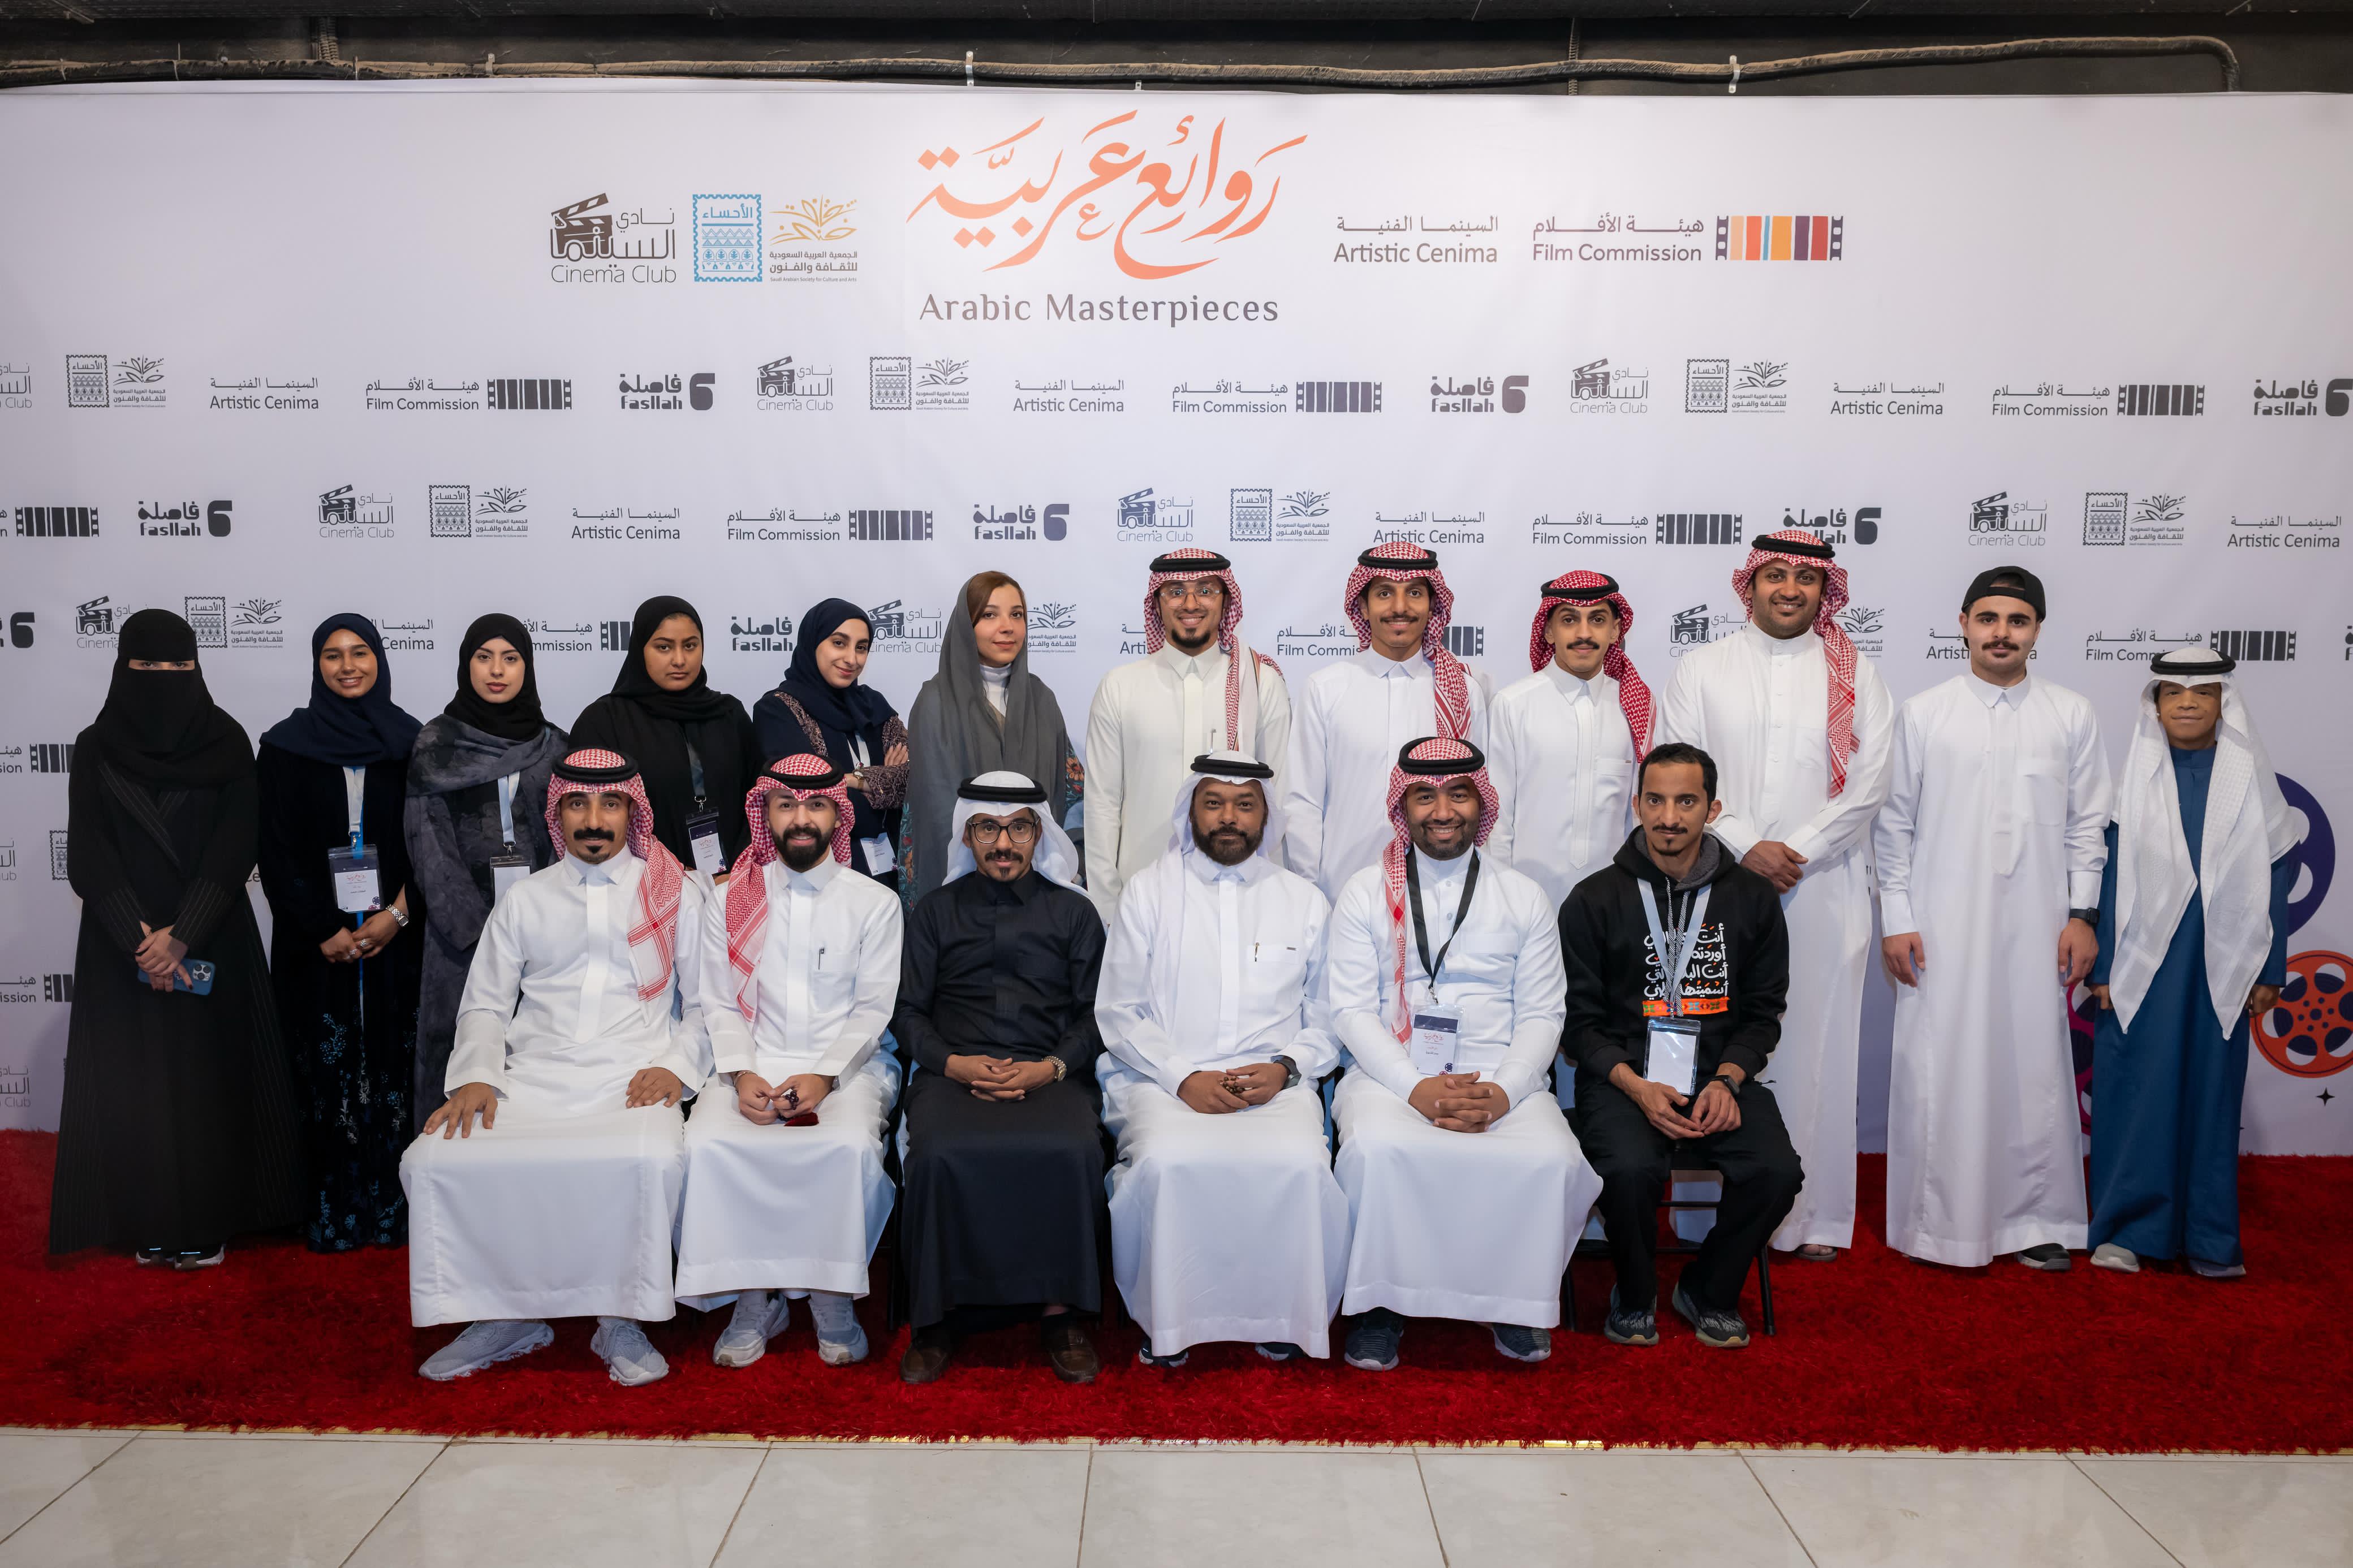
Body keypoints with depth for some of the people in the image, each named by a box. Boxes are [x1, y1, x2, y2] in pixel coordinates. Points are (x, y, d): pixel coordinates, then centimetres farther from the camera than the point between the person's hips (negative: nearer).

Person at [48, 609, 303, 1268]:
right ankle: (148, 1225, 15)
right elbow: (87, 855, -3)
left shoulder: (227, 743, 0)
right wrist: (138, 937, -15)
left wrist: (181, 934, -16)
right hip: (123, 945, 1)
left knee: (210, 1076, 1)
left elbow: (235, 846, -7)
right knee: (132, 1082, 3)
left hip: (210, 940, -1)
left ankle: (207, 1221, 12)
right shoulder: (95, 749, 2)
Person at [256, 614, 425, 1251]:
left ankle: (394, 1209, 10)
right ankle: (332, 1214, 10)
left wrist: (396, 916, -10)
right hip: (316, 943, 0)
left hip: (396, 938, 0)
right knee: (328, 1072, 1)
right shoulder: (287, 745, 4)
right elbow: (276, 852, 1)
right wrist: (322, 931, -8)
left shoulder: (410, 743, 5)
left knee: (394, 1067, 2)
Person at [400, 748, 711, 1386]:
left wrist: (677, 1065, -7)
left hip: (633, 1081, -3)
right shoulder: (525, 899, 19)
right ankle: (505, 1315, -3)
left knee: (654, 1160, -36)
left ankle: (620, 1319, -13)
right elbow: (485, 1004, 18)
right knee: (429, 1160, -22)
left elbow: (706, 1003, 11)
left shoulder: (678, 893, 13)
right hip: (531, 1080, 3)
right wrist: (477, 1076, 0)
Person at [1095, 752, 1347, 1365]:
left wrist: (1284, 1068, -8)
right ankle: (1165, 1318, -9)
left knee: (1301, 1164, -30)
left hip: (1275, 1083, 1)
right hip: (1166, 1079, -1)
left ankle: (1281, 1314, -6)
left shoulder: (1304, 901, 15)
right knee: (1167, 1162, -32)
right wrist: (1184, 1077, -10)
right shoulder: (1149, 891, 11)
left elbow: (1327, 1020, 13)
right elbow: (1118, 1011, 5)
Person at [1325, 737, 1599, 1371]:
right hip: (1391, 1073, -1)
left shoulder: (1524, 898, 11)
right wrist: (1416, 1088, -15)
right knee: (1377, 1149, -33)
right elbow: (1352, 1010, 0)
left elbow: (1542, 1016, 7)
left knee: (1550, 1160, -27)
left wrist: (1502, 1092, -12)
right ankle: (1383, 1301, -10)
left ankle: (1515, 1301, -1)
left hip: (1502, 1078, 1)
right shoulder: (1365, 893, 7)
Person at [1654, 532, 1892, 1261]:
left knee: (1817, 1045, 3)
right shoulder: (1702, 669, 8)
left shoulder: (1855, 675, 9)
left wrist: (1796, 851, -10)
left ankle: (1813, 1214, 14)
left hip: (1823, 893, 0)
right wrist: (1745, 846, -11)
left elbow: (1867, 784, 0)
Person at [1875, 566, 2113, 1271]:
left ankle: (2036, 1220, 18)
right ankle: (1937, 1220, 14)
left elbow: (2087, 824, 8)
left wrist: (2083, 915, 1)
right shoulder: (1923, 714, 3)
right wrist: (1895, 920, -2)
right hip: (1942, 928, -1)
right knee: (1938, 1069, 1)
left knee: (2036, 1066, 4)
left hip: (2036, 927, 1)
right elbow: (1894, 824, 3)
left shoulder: (2071, 716, 7)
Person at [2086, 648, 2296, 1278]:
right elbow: (2107, 876, 0)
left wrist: (2269, 972, 3)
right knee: (2137, 1091, 0)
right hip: (2142, 965, -1)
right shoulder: (2132, 778, 1)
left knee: (2212, 1094, 7)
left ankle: (2209, 1238, 17)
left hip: (2220, 969, 1)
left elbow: (2273, 878, 6)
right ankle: (2129, 1227, 11)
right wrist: (2102, 969, -4)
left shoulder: (2250, 780, 4)